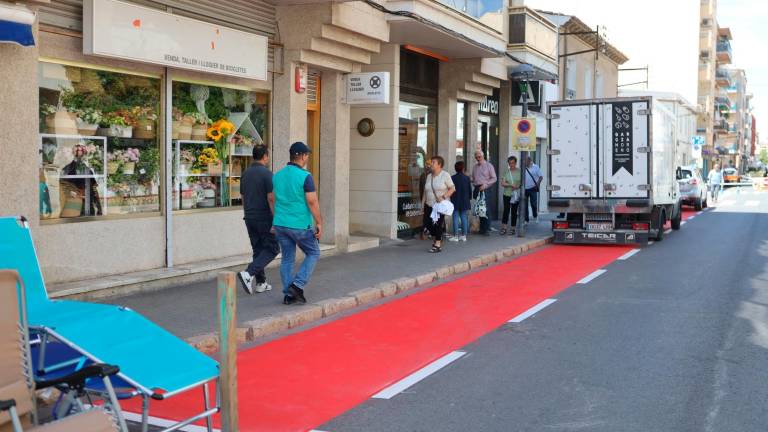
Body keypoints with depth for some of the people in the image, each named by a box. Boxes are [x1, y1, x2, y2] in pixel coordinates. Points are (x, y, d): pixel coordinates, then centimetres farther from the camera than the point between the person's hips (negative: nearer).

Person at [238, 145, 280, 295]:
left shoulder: (245, 174, 8)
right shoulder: (267, 174, -14)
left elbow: (243, 198, 14)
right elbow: (271, 199, -19)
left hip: (250, 218, 7)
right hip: (264, 218, -7)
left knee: (258, 250, 13)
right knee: (272, 249, 3)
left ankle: (261, 283, 14)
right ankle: (249, 274, -12)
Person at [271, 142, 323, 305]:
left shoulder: (277, 175, 7)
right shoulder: (305, 176, -13)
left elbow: (273, 200, 13)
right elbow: (312, 202, -15)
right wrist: (319, 223, -8)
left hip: (280, 224, 6)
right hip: (300, 225, -6)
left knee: (287, 258, 12)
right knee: (313, 253, 12)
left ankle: (288, 294, 13)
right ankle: (298, 285, 0)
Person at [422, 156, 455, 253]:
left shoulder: (445, 175, -3)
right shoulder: (429, 176, 13)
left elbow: (452, 188, -6)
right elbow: (425, 191, 16)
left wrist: (443, 197, -17)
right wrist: (423, 203, 8)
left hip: (441, 205, -5)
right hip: (429, 205, 5)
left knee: (438, 224, -9)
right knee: (430, 224, 1)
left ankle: (438, 245, -2)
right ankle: (434, 240, 21)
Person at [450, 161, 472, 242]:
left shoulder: (452, 178, -8)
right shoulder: (467, 178, -2)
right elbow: (470, 190, 4)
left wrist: (452, 199, 7)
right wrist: (469, 198, 19)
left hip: (455, 202, -2)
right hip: (465, 202, 2)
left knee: (456, 218, 0)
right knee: (464, 218, 8)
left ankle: (456, 236, -1)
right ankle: (464, 235, 10)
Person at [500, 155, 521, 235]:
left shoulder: (519, 171, 3)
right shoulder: (506, 172, 4)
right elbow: (502, 183, -2)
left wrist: (518, 186, -14)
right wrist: (511, 185, -17)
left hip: (516, 195, 0)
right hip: (507, 194, 0)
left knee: (514, 212, 5)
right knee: (506, 210, -7)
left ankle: (513, 228, 13)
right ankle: (504, 228, -4)